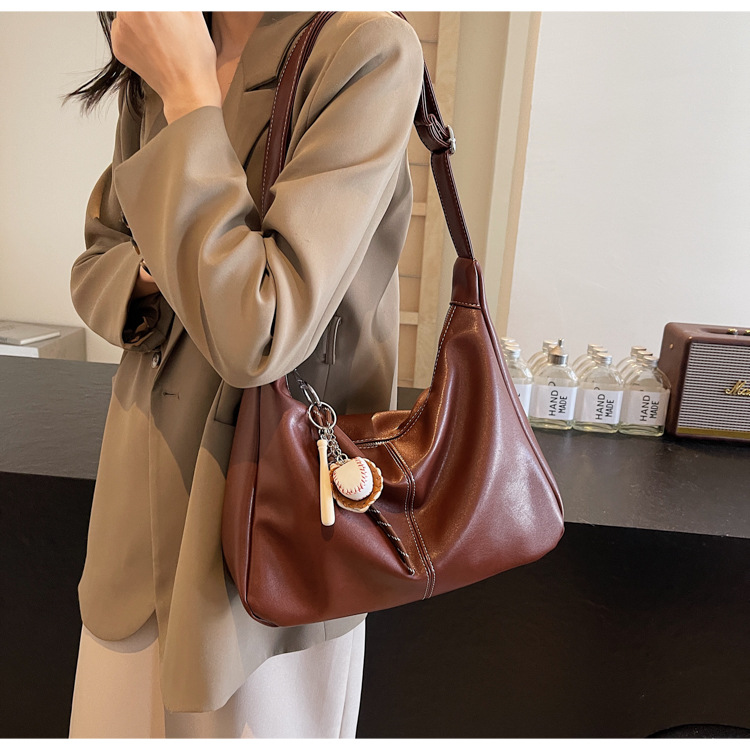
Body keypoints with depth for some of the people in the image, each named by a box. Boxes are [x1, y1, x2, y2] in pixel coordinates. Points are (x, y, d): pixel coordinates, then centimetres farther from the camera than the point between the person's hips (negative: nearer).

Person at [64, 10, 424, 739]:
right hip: (142, 495, 7)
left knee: (242, 712, 19)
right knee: (122, 712, 26)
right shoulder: (152, 69, 7)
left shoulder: (366, 48, -15)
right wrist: (152, 275, -9)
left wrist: (190, 96, -17)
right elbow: (94, 259, 14)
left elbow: (255, 336, -26)